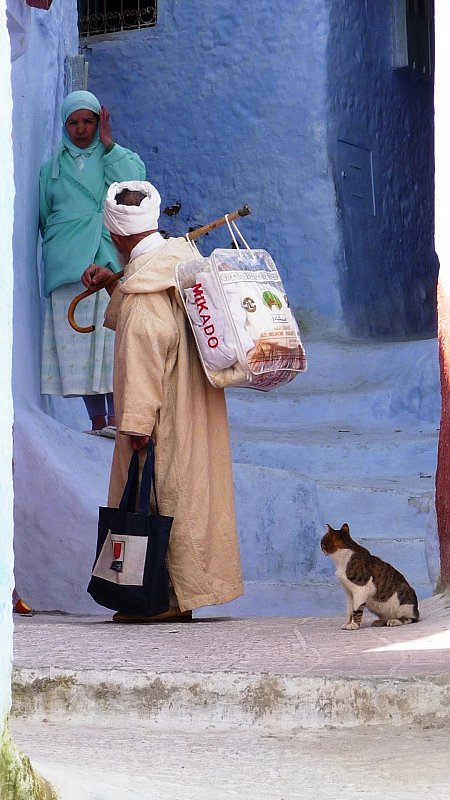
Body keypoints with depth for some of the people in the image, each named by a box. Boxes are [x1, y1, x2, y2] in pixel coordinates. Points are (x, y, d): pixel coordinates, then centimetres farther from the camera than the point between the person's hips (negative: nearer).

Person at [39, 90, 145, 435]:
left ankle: (116, 416, -15)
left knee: (114, 337, -13)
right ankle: (97, 419, -3)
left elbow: (132, 185, -8)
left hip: (113, 263, -2)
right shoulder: (52, 168, 20)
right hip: (68, 264, 2)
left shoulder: (121, 158, 15)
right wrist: (62, 247, 13)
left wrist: (108, 144, -2)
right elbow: (44, 218, 26)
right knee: (77, 338, -5)